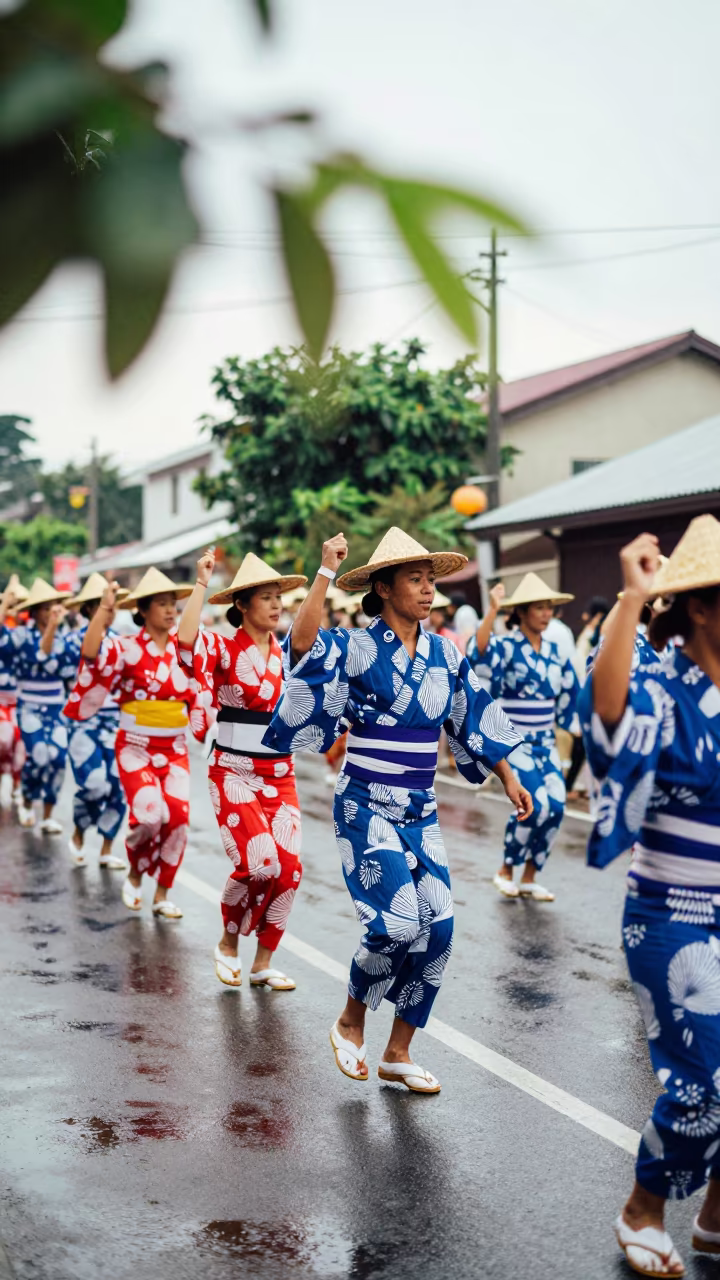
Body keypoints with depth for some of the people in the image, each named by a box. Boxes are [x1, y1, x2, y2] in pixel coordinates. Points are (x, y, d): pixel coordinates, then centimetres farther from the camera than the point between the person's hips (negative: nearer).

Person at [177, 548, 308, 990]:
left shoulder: (286, 653, 9)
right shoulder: (224, 649, -8)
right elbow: (186, 642, -28)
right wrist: (202, 583, -22)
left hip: (281, 774, 5)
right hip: (235, 773, -5)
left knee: (290, 867, -4)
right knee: (259, 864, -18)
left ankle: (263, 963, 12)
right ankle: (228, 944, 10)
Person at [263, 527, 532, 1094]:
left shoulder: (444, 653, 7)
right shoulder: (357, 648, -10)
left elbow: (475, 718, 17)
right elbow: (303, 643, -30)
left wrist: (509, 778, 17)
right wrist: (327, 570, -31)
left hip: (421, 812, 6)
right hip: (367, 808, -6)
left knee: (438, 929, -1)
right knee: (399, 923, -18)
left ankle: (398, 1053, 16)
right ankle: (350, 1024, 10)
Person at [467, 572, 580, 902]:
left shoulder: (554, 651, 8)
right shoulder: (507, 646, -10)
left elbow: (569, 693, 20)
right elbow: (479, 652, -33)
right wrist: (492, 611, -38)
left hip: (545, 744, 6)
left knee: (555, 807, -6)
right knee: (535, 805, -19)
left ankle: (529, 878, 11)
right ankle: (505, 871, 3)